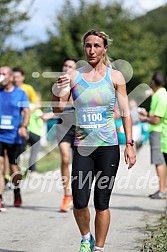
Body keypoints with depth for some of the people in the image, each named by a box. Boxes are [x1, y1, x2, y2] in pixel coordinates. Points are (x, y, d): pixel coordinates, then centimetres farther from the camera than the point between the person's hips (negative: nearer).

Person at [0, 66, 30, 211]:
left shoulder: (20, 93, 4)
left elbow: (26, 112, 0)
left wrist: (24, 126, -16)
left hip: (14, 136, 0)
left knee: (14, 167, 9)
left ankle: (17, 194, 36)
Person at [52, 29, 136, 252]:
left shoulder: (115, 76, 1)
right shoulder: (73, 76, 4)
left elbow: (125, 112, 3)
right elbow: (58, 110, 5)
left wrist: (129, 144, -4)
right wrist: (57, 92, -16)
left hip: (108, 146, -1)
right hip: (82, 147, 1)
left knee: (102, 203, 1)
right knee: (79, 202, -5)